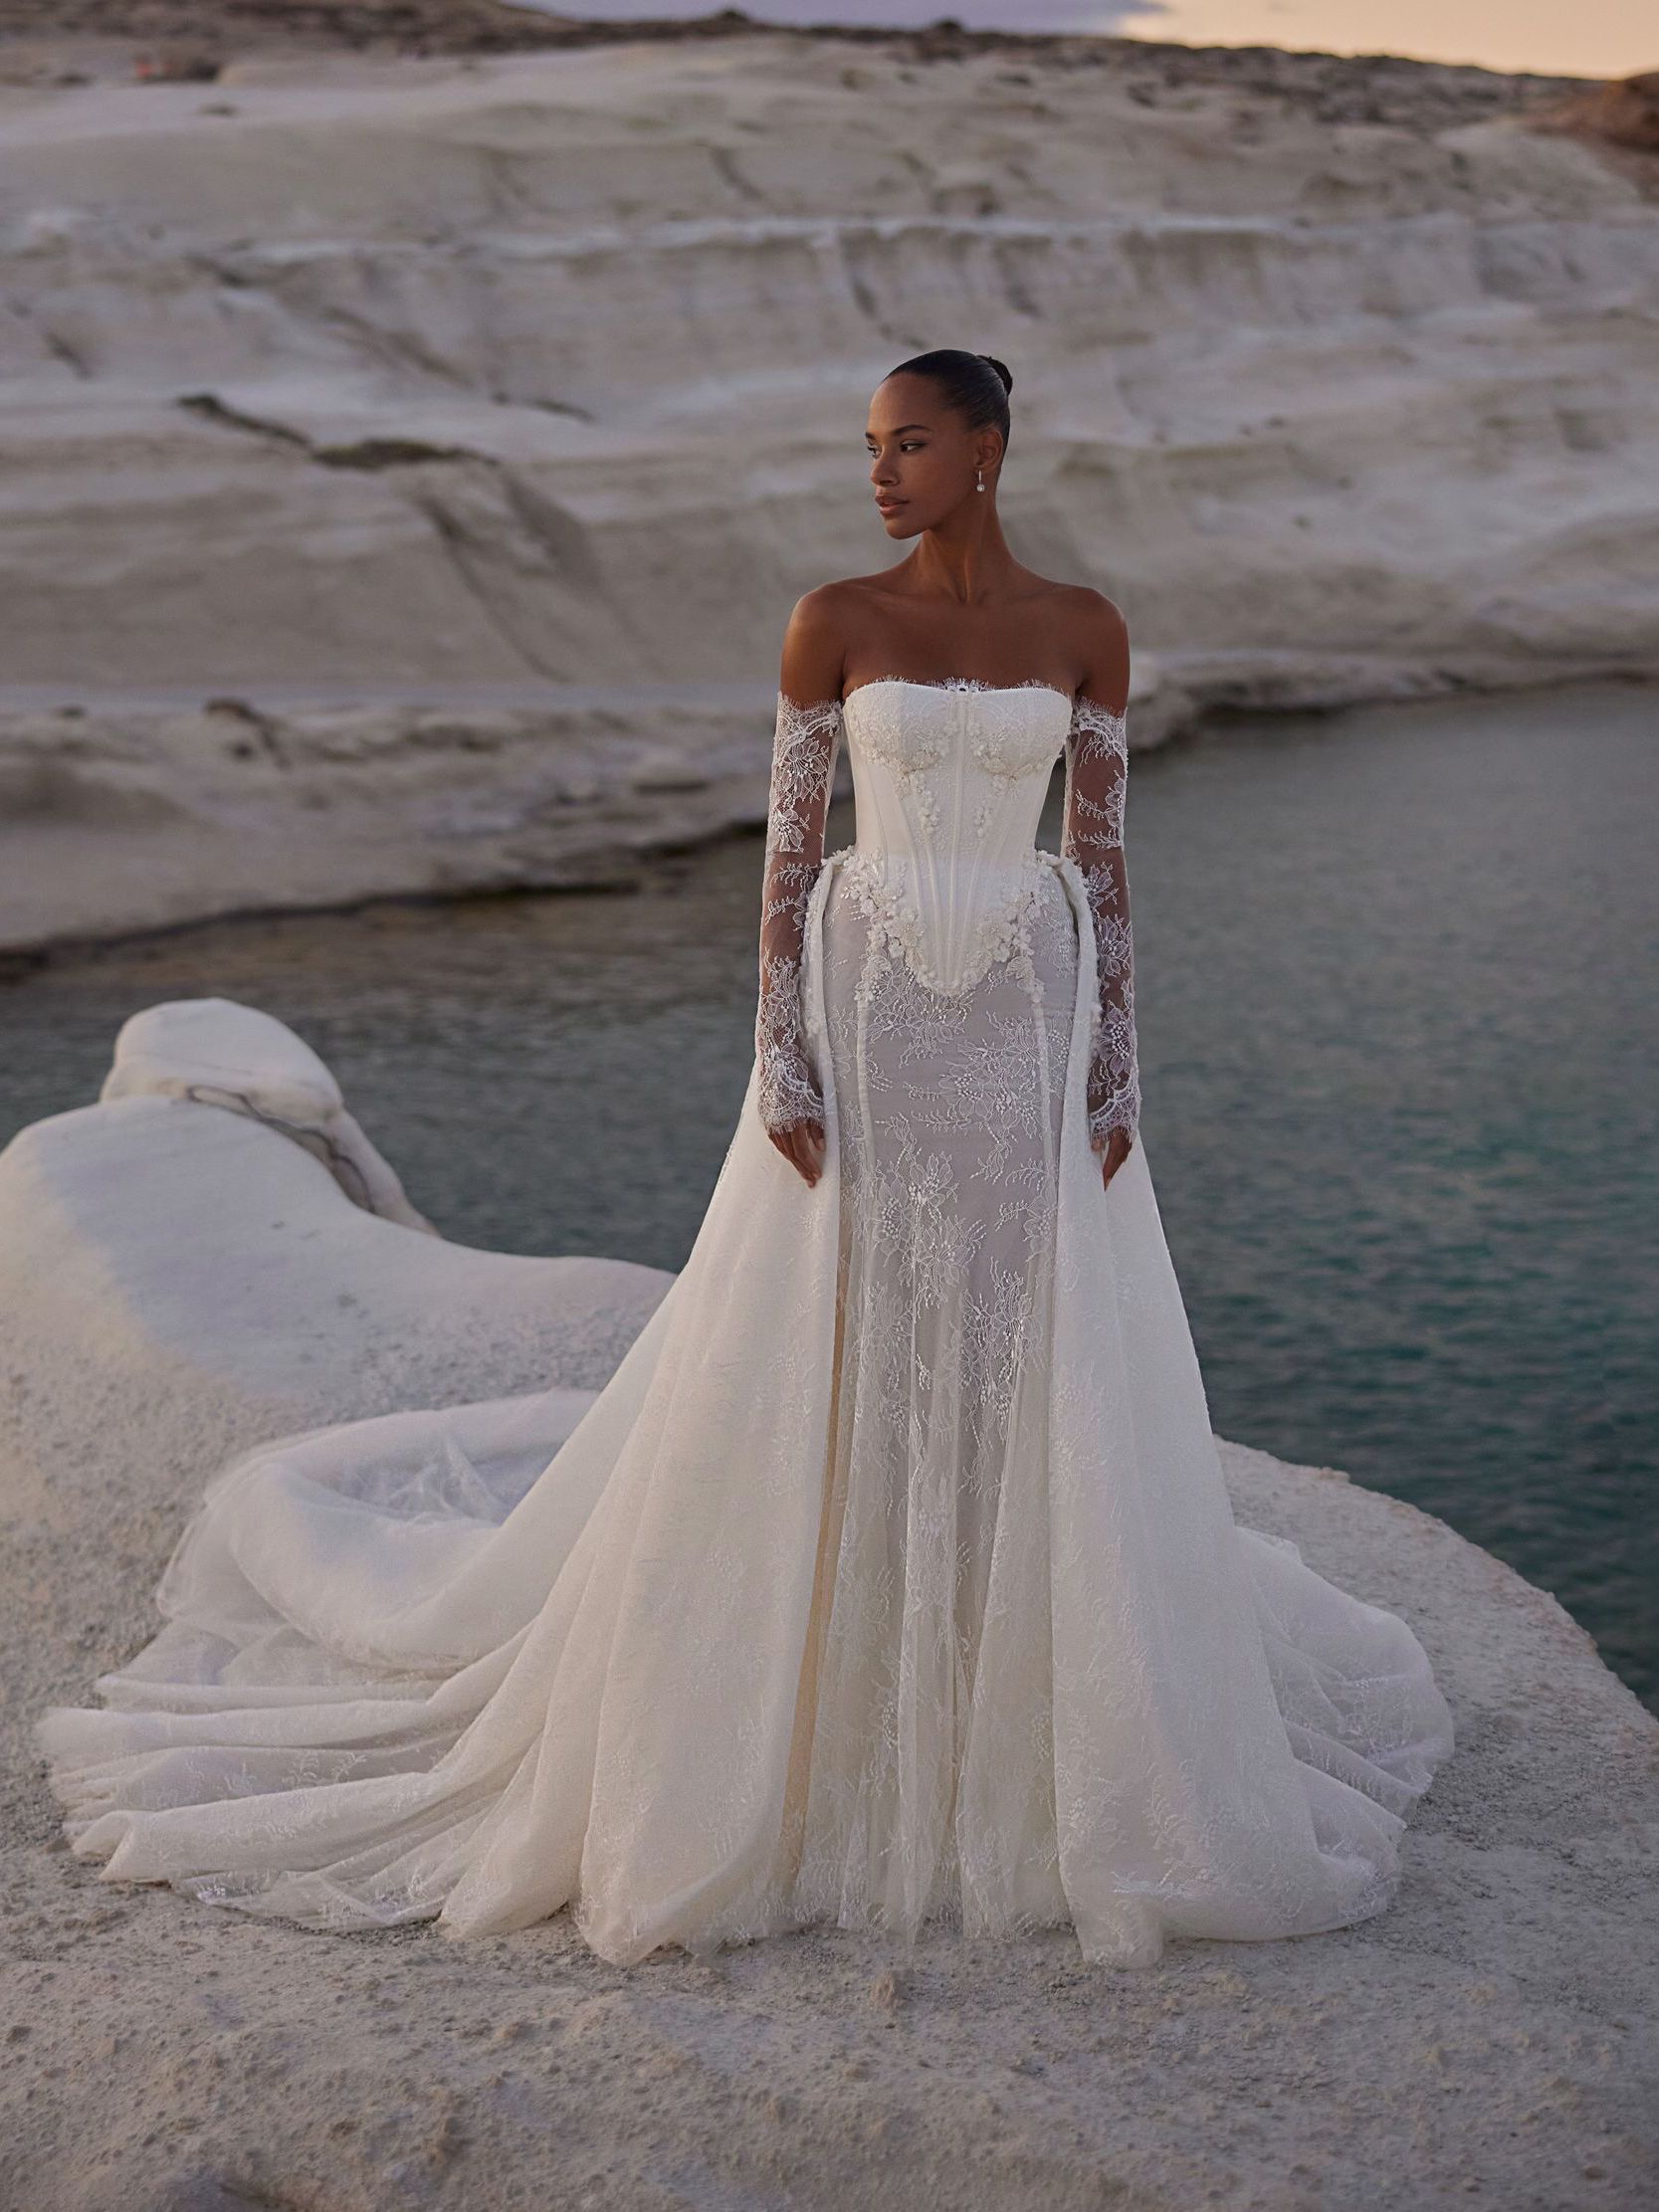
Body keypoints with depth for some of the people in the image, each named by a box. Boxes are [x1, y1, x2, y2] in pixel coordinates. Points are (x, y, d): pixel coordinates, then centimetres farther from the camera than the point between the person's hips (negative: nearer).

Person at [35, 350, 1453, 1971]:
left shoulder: (1083, 629, 5)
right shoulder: (834, 619, 0)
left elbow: (1102, 859, 6)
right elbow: (788, 845, -1)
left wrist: (1116, 1073, 0)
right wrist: (779, 1065, -9)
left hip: (1028, 1026, 2)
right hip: (868, 1014, -1)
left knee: (1045, 1387, 4)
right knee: (820, 1378, 2)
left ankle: (1036, 1734, 22)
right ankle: (799, 1735, 19)